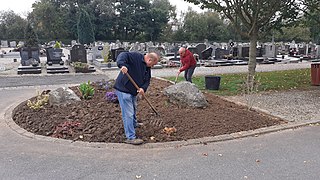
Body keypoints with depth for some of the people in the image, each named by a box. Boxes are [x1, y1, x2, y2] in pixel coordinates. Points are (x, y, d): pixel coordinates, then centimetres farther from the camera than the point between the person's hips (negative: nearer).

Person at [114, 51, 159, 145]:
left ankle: (134, 124, 56)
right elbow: (122, 55, -28)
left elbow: (147, 80, 7)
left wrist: (143, 88, -14)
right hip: (123, 90, -10)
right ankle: (130, 137, -2)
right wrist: (122, 65, -49)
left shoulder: (147, 68, 9)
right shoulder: (135, 57, -17)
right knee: (128, 114, -8)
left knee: (133, 110, 31)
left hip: (133, 91, 10)